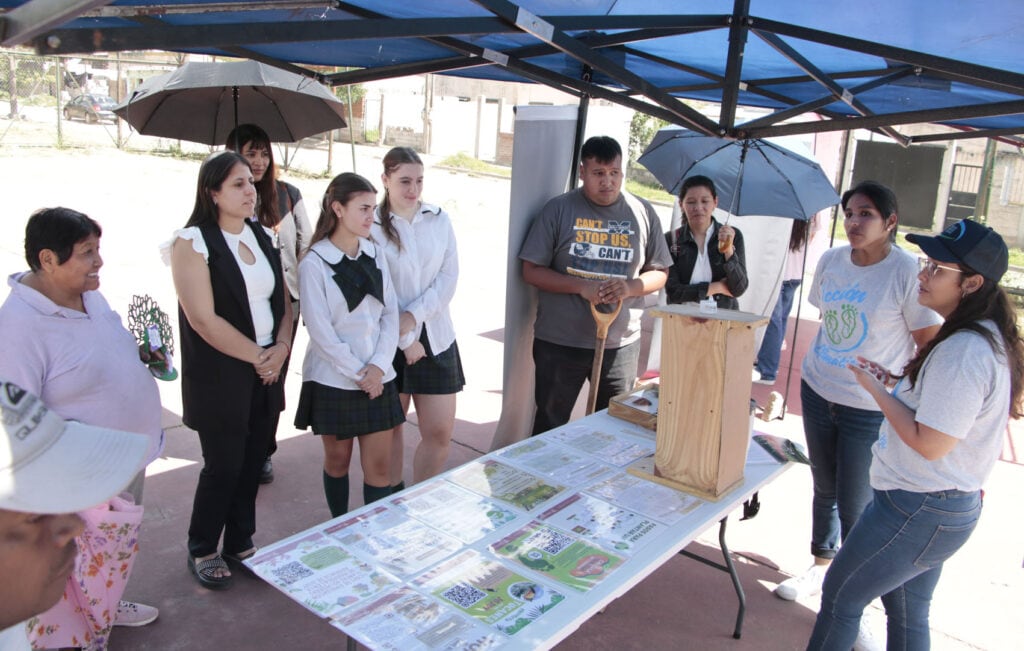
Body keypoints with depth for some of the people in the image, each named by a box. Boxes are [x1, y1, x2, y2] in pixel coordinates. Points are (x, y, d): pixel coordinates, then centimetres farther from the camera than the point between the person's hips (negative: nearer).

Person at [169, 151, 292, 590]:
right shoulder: (193, 242, -11)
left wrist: (282, 347, -6)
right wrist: (257, 356, -13)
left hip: (268, 371, 6)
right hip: (219, 376, -5)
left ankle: (241, 543, 32)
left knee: (253, 462, 13)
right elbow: (204, 320, -17)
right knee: (223, 466, 4)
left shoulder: (263, 236, 9)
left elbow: (284, 299, 10)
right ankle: (202, 551, 27)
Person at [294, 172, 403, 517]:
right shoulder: (314, 264, -10)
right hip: (334, 380, -3)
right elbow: (320, 330, -13)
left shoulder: (375, 254, 5)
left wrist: (379, 366, -10)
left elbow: (390, 313, 2)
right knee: (338, 460, 13)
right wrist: (357, 373, -13)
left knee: (379, 465, 4)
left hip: (378, 378, 4)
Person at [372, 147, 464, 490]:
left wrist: (414, 315, -13)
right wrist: (404, 339, -9)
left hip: (435, 336, 3)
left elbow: (449, 278, -1)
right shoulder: (372, 226, -5)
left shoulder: (440, 220, 5)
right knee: (390, 427, 13)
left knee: (440, 432, 1)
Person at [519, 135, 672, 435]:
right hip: (559, 342, -2)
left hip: (621, 343, 2)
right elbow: (532, 271, -6)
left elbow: (659, 273, 8)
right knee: (550, 425, 12)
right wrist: (581, 287, -19)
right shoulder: (559, 209, -5)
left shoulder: (642, 213, 3)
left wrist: (631, 287, -14)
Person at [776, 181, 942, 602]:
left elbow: (931, 342, -9)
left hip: (871, 409, -5)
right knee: (824, 488, 19)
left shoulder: (908, 272, -15)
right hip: (818, 392, 5)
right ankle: (821, 566, 39)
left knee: (855, 506, 2)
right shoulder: (831, 260, 0)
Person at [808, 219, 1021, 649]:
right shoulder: (986, 339, 6)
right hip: (945, 505, 10)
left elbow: (930, 443, -26)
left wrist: (876, 390, -16)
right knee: (908, 613, 24)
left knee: (840, 596, 8)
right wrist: (897, 383, 5)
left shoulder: (964, 352, -27)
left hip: (917, 510, -10)